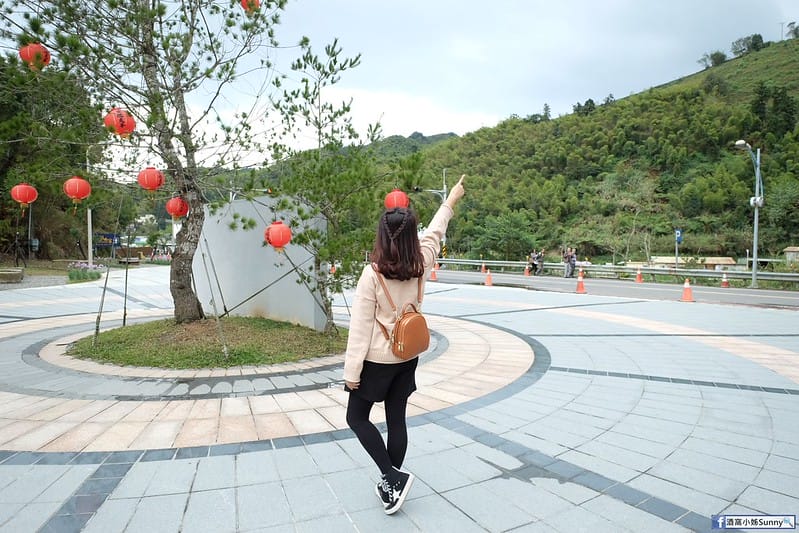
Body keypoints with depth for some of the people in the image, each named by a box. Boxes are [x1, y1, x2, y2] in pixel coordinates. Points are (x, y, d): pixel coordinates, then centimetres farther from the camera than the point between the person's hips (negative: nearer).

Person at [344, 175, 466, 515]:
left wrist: (352, 371, -10)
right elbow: (434, 234, 12)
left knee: (357, 417, 11)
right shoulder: (420, 266, -6)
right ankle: (391, 484, 27)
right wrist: (451, 200, 28)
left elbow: (361, 327, -17)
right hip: (407, 358, 5)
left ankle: (393, 477, 5)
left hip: (377, 360, -5)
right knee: (396, 420, 14)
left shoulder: (373, 274, -20)